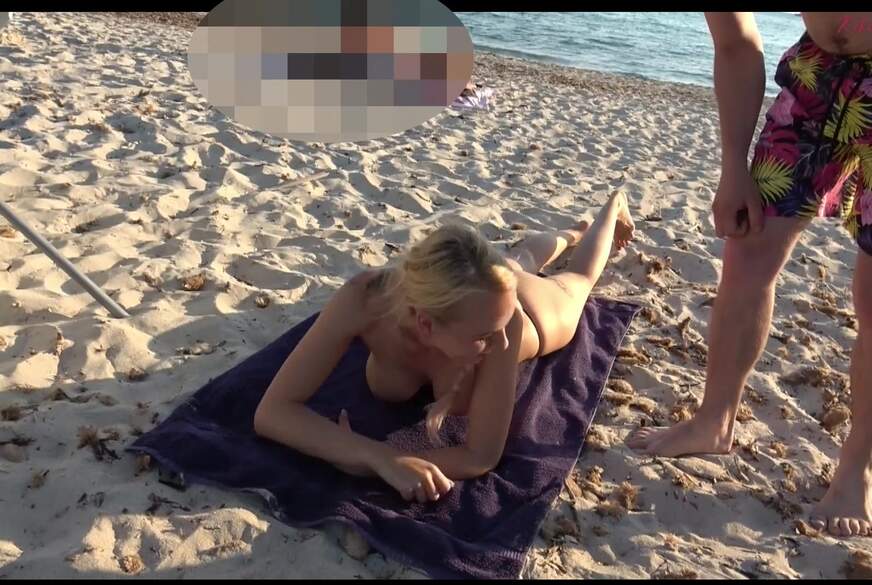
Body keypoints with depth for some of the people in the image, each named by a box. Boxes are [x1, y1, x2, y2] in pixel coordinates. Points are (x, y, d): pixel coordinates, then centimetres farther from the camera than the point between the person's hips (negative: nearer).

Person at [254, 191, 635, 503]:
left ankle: (613, 206, 67)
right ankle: (570, 234, 71)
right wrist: (383, 457, -59)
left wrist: (362, 461, -54)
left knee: (576, 278, 36)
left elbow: (482, 456, -44)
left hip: (513, 296, -2)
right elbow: (271, 412, -46)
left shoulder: (506, 321, -51)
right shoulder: (364, 299, -48)